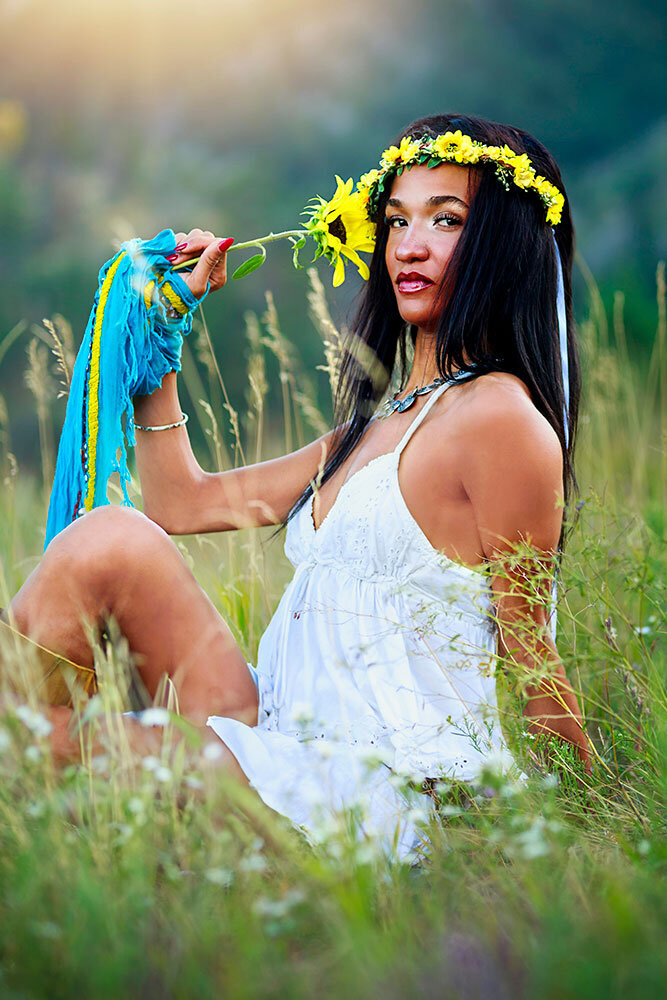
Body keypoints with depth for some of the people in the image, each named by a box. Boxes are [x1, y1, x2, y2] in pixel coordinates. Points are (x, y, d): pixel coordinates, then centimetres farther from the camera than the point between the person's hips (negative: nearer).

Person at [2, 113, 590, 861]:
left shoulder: (499, 419, -11)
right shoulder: (375, 427, 17)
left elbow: (531, 660, -4)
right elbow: (181, 503, 22)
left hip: (374, 785, -8)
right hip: (286, 738, 8)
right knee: (114, 539, -11)